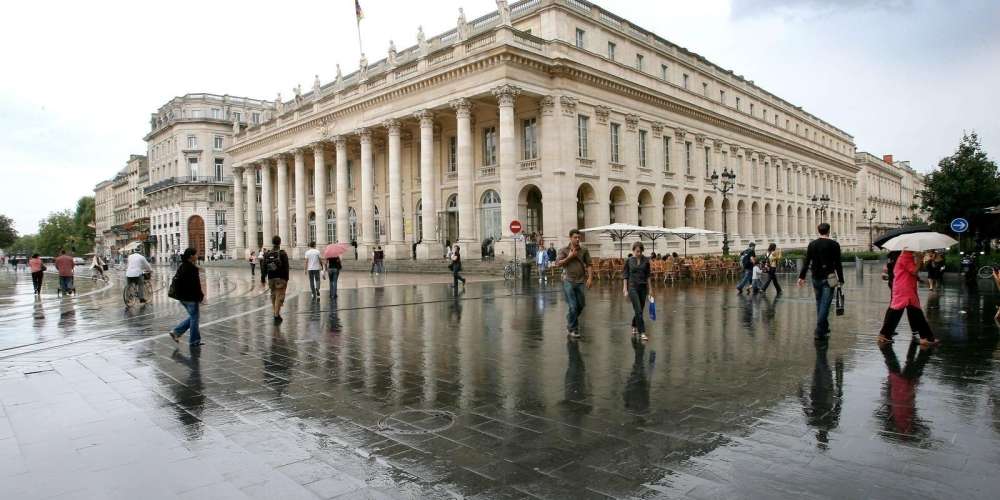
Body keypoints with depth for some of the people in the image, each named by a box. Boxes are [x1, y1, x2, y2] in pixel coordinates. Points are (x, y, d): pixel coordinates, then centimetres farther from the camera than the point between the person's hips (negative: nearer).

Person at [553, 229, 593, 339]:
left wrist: (590, 278, -5)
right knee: (572, 306, -6)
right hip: (568, 281, -3)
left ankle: (571, 322, 35)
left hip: (580, 281, 3)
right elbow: (557, 264, -6)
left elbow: (588, 265, 6)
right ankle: (572, 329, 5)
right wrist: (569, 257, -10)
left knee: (581, 305, 10)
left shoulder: (584, 251, 7)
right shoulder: (564, 250, 3)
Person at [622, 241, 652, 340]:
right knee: (638, 310, -11)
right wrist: (625, 289, -6)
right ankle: (642, 332, -8)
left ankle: (634, 326, 37)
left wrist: (649, 288, 7)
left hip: (643, 287, 3)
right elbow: (625, 275, -1)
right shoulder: (628, 260, -4)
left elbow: (648, 275, 8)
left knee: (640, 310, 12)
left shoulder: (646, 260, 2)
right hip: (632, 287, -3)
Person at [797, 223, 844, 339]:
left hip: (816, 278, 4)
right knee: (825, 304, -5)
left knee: (819, 303, 15)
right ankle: (820, 330, -12)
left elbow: (806, 262, 1)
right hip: (828, 278, -3)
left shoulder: (812, 244, 4)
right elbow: (838, 264, -5)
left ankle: (824, 328, 25)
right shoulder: (834, 245, -4)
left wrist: (802, 276, 4)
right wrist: (840, 279, 0)